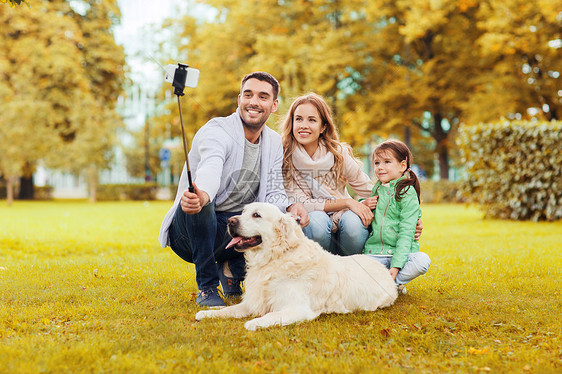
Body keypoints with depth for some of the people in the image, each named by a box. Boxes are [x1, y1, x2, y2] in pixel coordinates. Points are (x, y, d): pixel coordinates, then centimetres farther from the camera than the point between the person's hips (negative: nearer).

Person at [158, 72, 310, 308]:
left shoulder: (274, 143, 7)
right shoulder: (217, 131, -15)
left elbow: (273, 194, 1)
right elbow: (210, 170, -36)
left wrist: (290, 208, -24)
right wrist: (202, 195, -60)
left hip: (234, 231, 5)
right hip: (188, 233, -5)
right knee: (199, 203, -38)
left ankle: (232, 268, 6)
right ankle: (207, 287, -19)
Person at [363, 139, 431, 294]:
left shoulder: (407, 193, -5)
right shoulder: (376, 189, 13)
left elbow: (406, 233, -11)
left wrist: (396, 264, -20)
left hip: (401, 252, -3)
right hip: (374, 251, 3)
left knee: (422, 261, -33)